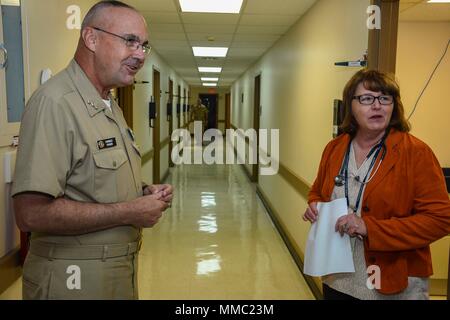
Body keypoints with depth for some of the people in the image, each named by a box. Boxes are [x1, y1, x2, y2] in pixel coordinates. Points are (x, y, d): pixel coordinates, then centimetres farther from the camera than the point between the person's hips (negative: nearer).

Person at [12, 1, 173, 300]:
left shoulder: (110, 105, 9)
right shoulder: (55, 102, -21)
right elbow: (32, 213, -27)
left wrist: (144, 193, 0)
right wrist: (130, 212, -21)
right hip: (75, 279, -9)